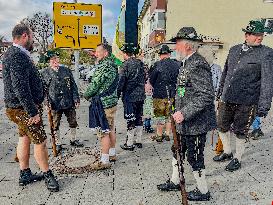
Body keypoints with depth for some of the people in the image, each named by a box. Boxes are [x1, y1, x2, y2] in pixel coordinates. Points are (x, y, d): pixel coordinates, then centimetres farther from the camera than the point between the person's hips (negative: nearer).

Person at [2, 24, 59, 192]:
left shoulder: (18, 54, 13)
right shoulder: (17, 56, -20)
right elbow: (20, 87, -27)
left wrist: (34, 107, 20)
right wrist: (32, 111, -24)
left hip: (24, 108, 11)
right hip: (24, 109, -11)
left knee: (25, 138, 16)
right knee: (40, 141, -2)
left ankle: (25, 175, 28)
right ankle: (48, 175, 13)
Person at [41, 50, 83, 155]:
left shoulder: (66, 70, 6)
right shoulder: (44, 73, 0)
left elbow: (73, 86, 7)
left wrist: (76, 99, 1)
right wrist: (46, 102, -8)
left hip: (69, 102, 2)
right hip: (54, 104, -2)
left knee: (73, 122, 12)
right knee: (55, 125, 7)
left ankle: (73, 140, 32)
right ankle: (58, 144, 24)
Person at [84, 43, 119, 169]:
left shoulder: (104, 66, -18)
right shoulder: (112, 65, 13)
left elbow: (95, 84, -17)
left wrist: (86, 95, 1)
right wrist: (92, 95, 13)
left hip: (103, 103, -10)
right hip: (112, 101, 10)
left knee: (104, 132, -5)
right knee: (111, 129, 17)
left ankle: (104, 161, 2)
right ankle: (112, 154, 29)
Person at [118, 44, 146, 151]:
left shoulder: (126, 64, -12)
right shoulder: (140, 63, 9)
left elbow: (121, 81, -14)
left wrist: (118, 94, -7)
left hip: (130, 96, -7)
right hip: (141, 96, 7)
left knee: (130, 120, -1)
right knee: (139, 118, 14)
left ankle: (129, 144, 6)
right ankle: (139, 141, 23)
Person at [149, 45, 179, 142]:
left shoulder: (157, 65, -11)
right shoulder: (176, 65, 1)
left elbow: (151, 79, -5)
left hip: (160, 94, -4)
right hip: (172, 94, 4)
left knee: (160, 115, 6)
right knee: (169, 115, 15)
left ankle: (159, 135, 14)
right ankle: (168, 134, 22)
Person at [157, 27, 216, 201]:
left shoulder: (198, 65, -21)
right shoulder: (188, 63, 11)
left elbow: (207, 96, -28)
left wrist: (184, 113, -28)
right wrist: (180, 112, 19)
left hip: (196, 123, -10)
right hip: (185, 122, 10)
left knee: (194, 157, 5)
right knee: (177, 151, 21)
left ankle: (203, 192, 26)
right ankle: (175, 182, 40)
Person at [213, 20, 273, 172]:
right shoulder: (234, 50, 8)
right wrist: (221, 90, 22)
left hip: (247, 102, -5)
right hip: (227, 98, 5)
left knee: (240, 131, 9)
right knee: (222, 126, 17)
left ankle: (237, 159, 30)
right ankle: (227, 152, 39)